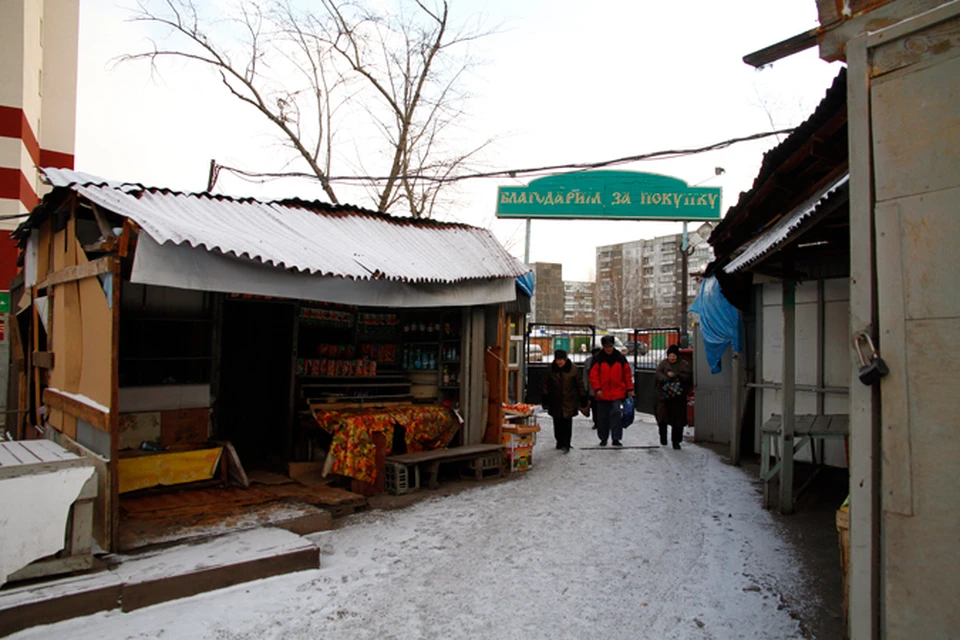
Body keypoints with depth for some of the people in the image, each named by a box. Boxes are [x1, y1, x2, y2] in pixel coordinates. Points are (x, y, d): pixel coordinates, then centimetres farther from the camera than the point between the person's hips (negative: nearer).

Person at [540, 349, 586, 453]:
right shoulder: (551, 369, 1)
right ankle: (559, 442, 24)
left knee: (567, 423, -8)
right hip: (555, 402, 2)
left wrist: (582, 397, 3)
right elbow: (544, 383, 8)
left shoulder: (573, 369, -4)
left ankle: (566, 444, -5)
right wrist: (545, 397, 3)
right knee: (557, 423, 8)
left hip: (569, 402, -2)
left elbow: (579, 384, 3)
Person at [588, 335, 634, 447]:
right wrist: (597, 389, -16)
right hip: (602, 394, 0)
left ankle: (616, 438, -3)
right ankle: (603, 438, 22)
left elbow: (627, 374, 7)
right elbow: (593, 375, -6)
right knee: (602, 417, 9)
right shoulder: (597, 359, -2)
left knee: (617, 414, -10)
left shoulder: (620, 358, 3)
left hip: (617, 393, 0)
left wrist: (630, 389, 4)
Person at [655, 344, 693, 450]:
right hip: (664, 396, 0)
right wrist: (665, 378, -27)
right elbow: (657, 375, -7)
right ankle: (663, 435, 19)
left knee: (678, 420, 2)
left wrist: (676, 375, -20)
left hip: (678, 397, 0)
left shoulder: (684, 365, 5)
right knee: (662, 417, -6)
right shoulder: (663, 363, 7)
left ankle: (676, 441, 17)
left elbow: (689, 377, -9)